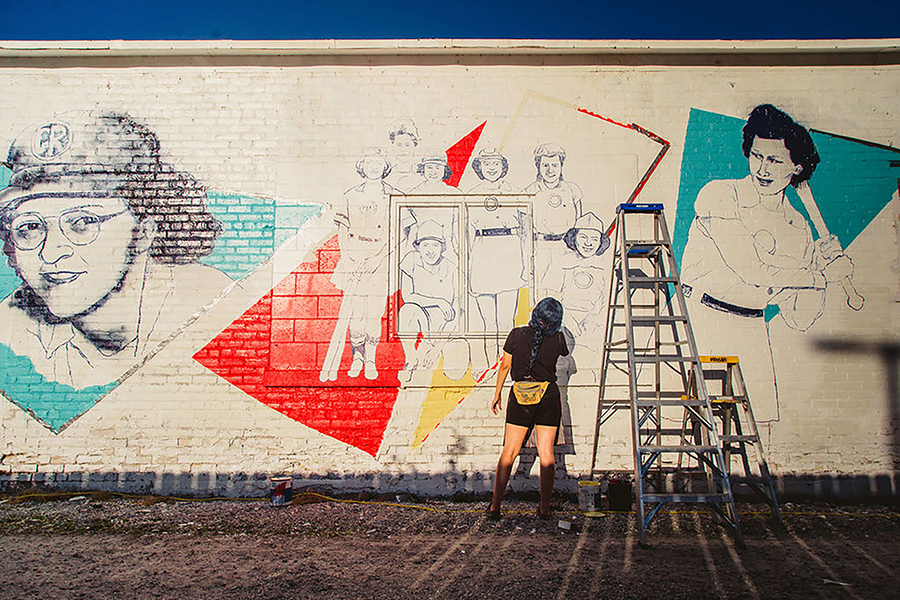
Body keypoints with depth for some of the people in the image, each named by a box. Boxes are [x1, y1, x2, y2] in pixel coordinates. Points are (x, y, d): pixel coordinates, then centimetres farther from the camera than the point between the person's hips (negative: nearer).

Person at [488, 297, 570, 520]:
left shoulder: (517, 334, -6)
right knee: (546, 454, 7)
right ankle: (544, 508, 11)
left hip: (520, 396, 0)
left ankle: (495, 506, 9)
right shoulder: (557, 339, -5)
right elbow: (564, 353, 18)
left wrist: (497, 394, 12)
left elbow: (505, 365, 1)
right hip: (549, 396, 0)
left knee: (508, 453, 6)